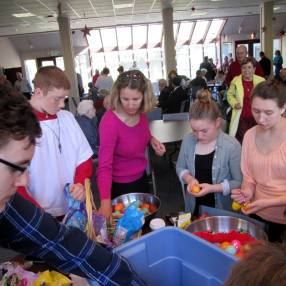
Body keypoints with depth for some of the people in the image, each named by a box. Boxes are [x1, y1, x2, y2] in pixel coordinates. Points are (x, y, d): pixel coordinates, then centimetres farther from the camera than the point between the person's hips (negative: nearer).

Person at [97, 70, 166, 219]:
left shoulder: (141, 113, -11)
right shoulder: (109, 122, -29)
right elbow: (104, 166, -34)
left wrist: (152, 139, -11)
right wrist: (105, 201, -46)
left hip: (141, 177, 6)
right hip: (120, 185, -6)